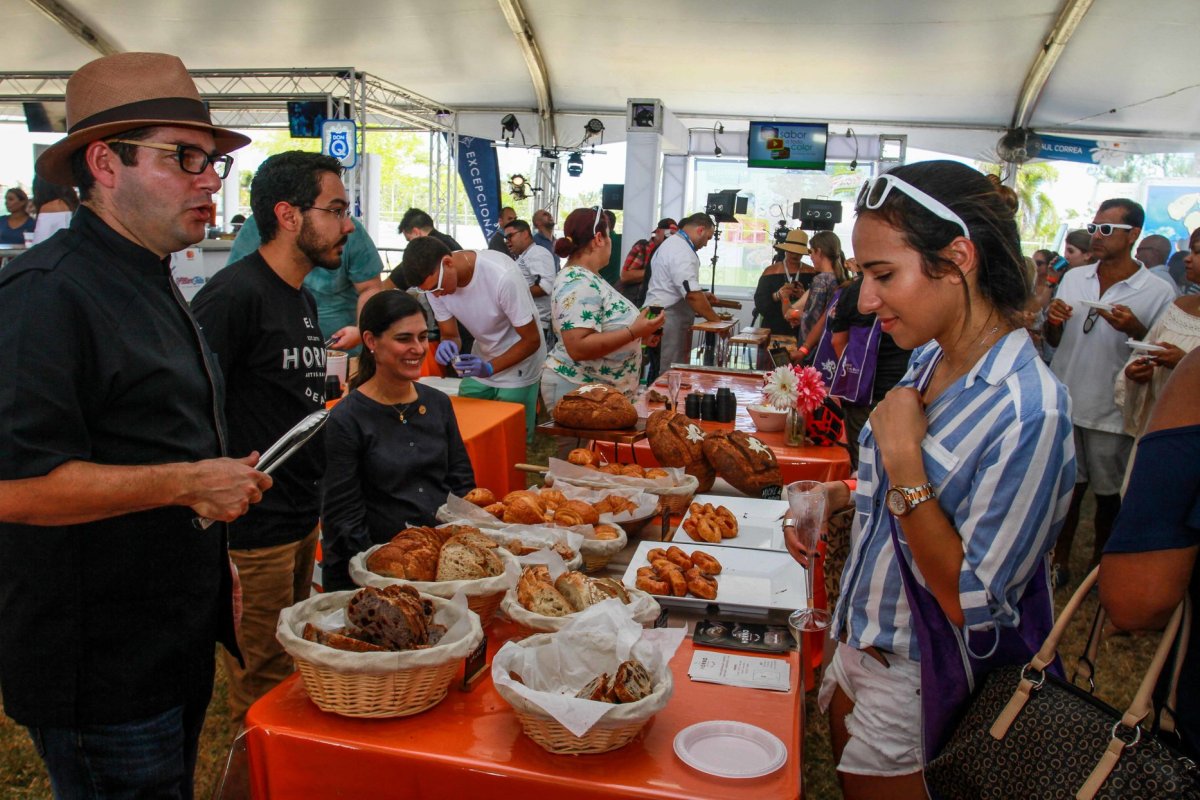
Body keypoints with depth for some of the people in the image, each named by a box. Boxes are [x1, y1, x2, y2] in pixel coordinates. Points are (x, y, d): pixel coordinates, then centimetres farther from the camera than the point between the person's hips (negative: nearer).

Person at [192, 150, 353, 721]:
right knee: (262, 693, 5)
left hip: (301, 519, 9)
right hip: (252, 531, -9)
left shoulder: (303, 299, 12)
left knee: (294, 671, 23)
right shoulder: (234, 294, -18)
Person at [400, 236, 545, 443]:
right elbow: (450, 334, -3)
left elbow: (532, 340, -22)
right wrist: (447, 345, -27)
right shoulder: (435, 279, -15)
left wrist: (490, 368, -34)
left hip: (517, 367, -5)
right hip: (482, 362, 5)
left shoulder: (502, 277, -32)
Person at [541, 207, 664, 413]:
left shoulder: (587, 278, 9)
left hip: (600, 389, 10)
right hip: (576, 391, -10)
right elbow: (578, 348, -29)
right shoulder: (577, 284, -21)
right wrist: (634, 332, -26)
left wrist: (640, 331, 8)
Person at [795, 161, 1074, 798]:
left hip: (916, 675, -7)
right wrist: (840, 495, -4)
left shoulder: (1027, 413, -28)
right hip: (862, 638, 8)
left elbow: (970, 604, -26)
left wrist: (903, 456, -30)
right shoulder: (930, 360, -3)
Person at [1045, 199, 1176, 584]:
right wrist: (1052, 320, -9)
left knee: (1109, 494, 12)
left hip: (1113, 413, -3)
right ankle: (1059, 560, 27)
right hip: (1065, 404, 3)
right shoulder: (1073, 278, 5)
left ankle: (1099, 561, 33)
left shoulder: (1158, 292, -8)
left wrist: (1136, 329, -22)